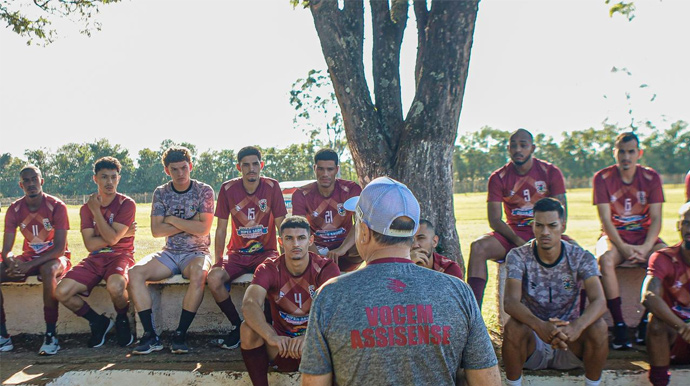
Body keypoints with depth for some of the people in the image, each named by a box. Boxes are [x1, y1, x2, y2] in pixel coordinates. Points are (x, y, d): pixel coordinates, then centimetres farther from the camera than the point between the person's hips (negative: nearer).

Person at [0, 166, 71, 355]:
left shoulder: (56, 206, -14)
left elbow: (60, 248, -20)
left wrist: (30, 265, -32)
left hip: (54, 258, -5)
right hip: (29, 257, 5)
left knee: (48, 270, -39)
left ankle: (51, 335, -33)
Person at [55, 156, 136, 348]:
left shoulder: (127, 204, -3)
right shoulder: (87, 207, 9)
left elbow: (112, 238, -15)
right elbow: (90, 244, -3)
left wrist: (96, 211, -10)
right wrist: (123, 234, -9)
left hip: (120, 255, -4)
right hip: (95, 259, 4)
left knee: (115, 286, -38)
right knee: (62, 292, -20)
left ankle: (122, 320, -2)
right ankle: (98, 322, 6)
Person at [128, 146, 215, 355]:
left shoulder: (204, 191, -2)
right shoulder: (161, 193, 6)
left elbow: (203, 228, -13)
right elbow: (156, 230, -3)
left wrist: (172, 220, -8)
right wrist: (189, 223, -9)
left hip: (196, 252, -3)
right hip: (169, 252, 3)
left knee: (199, 274, -38)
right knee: (135, 273, -23)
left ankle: (180, 335, -27)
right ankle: (150, 336, -22)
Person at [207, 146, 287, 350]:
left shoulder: (271, 186, -6)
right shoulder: (228, 189, -3)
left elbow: (281, 225, -4)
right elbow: (221, 228, 1)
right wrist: (218, 260, -8)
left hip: (266, 252, -2)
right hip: (237, 253, 2)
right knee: (213, 278, -26)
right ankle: (237, 325, -4)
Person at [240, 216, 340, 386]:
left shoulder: (326, 268, -12)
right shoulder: (269, 269, -10)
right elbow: (249, 304, -28)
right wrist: (271, 336, -47)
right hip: (282, 346, 1)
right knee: (248, 328, -27)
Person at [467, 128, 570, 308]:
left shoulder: (551, 172, 0)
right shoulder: (499, 178, 1)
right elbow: (494, 220, -6)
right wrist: (518, 241, -22)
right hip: (512, 234, 1)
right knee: (478, 247, -28)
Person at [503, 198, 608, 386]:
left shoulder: (581, 258, -8)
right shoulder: (518, 257, -11)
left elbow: (599, 301, -23)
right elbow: (511, 302, -26)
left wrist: (577, 326, -46)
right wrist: (540, 326, -47)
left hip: (569, 338, 1)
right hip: (533, 342, -1)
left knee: (598, 327, -28)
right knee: (513, 327, -33)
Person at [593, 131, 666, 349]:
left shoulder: (651, 177, 1)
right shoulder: (602, 178, -4)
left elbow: (656, 219, -4)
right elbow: (605, 219, -10)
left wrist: (645, 247, -21)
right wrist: (623, 248, -23)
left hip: (644, 235, 2)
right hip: (614, 236, -1)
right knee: (605, 259, -35)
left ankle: (647, 321, -20)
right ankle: (618, 325, -30)